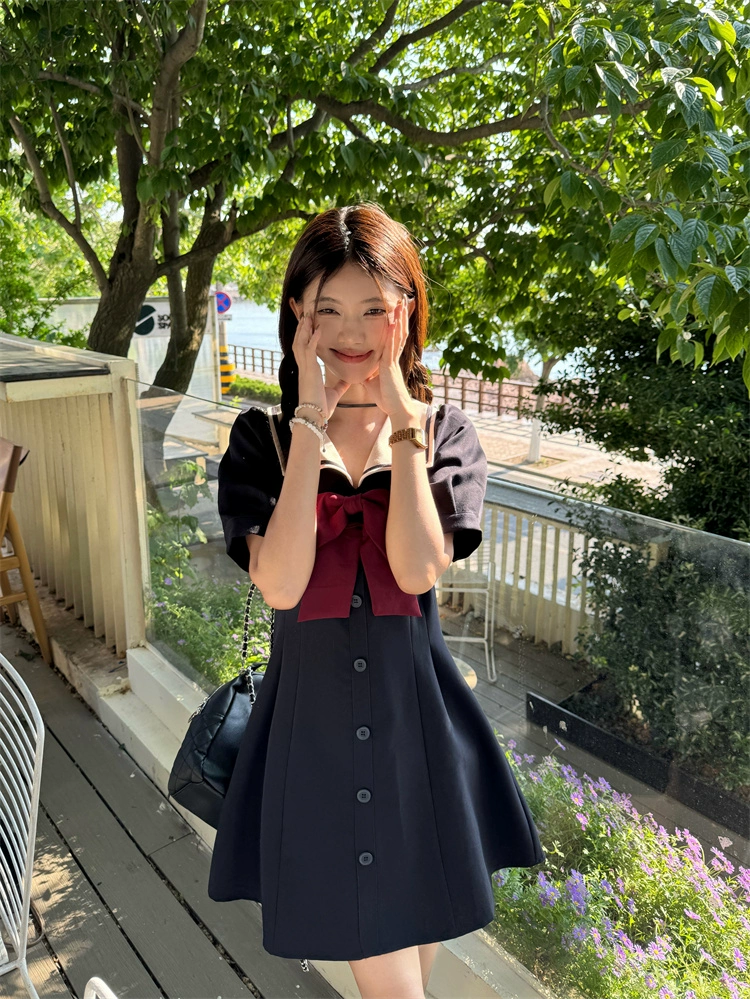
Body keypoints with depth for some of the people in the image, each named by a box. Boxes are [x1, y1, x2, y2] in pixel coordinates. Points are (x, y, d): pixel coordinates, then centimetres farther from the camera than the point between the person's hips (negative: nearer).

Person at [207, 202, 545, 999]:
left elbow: (419, 570, -18)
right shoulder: (262, 438, -4)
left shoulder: (445, 432, -2)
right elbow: (280, 584, -20)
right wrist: (312, 424, -20)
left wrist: (401, 415, -17)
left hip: (421, 720, 2)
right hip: (314, 721, -1)